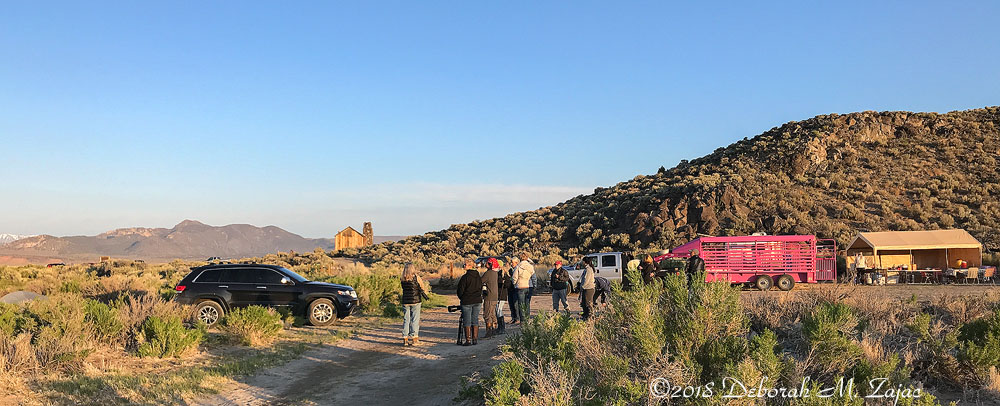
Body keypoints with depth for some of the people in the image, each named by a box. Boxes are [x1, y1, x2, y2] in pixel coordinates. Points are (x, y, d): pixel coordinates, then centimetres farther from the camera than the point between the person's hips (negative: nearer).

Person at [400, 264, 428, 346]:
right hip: (415, 301, -3)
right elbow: (422, 286, 1)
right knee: (415, 320, 4)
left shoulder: (402, 279, 0)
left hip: (405, 301, 3)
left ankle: (405, 339, 8)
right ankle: (414, 339, 5)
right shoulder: (416, 277, -9)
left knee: (406, 320, 9)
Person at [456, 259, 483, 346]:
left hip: (467, 302, -6)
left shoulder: (465, 277, -12)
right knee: (475, 320, 10)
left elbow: (460, 290, -8)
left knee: (467, 322, 0)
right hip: (477, 301, 6)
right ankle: (475, 339, 10)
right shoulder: (479, 277, 8)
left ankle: (468, 340, -2)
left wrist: (461, 298, 9)